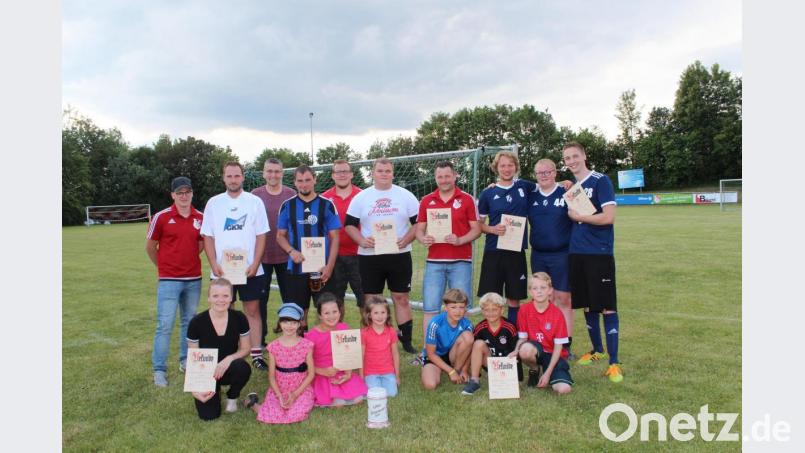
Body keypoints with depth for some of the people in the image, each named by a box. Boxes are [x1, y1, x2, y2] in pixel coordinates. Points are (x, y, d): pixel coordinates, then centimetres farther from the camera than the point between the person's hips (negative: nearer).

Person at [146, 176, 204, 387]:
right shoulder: (162, 217, -6)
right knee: (165, 325, -3)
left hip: (194, 279, 4)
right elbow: (150, 247, 4)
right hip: (168, 280, -3)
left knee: (189, 322, 13)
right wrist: (164, 266, 11)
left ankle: (186, 361, 28)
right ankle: (159, 370, 8)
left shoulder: (200, 218, 3)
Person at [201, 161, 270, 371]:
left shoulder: (255, 202, 1)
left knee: (252, 310, 4)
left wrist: (255, 264, -9)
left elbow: (261, 235, 0)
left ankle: (257, 354, 12)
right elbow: (208, 237, 5)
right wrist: (214, 264, -7)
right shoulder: (213, 203, 5)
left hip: (250, 269, -1)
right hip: (221, 270, 1)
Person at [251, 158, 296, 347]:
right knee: (260, 298, 9)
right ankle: (260, 339, 23)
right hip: (262, 255, 0)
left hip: (285, 255, 0)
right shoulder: (255, 195, 0)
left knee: (289, 296, 9)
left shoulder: (291, 194, 0)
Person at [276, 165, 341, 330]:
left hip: (322, 269, -1)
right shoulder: (287, 206, 4)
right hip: (296, 269, 1)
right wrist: (291, 251, -12)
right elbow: (280, 236, 8)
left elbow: (334, 237, -2)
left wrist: (329, 266, -11)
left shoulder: (326, 205, -1)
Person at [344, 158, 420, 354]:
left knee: (401, 298, 5)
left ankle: (406, 340, 16)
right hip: (369, 256, 1)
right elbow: (350, 224, 6)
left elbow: (419, 222, 4)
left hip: (399, 255, 0)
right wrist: (362, 241, -12)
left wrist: (406, 239, -12)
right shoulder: (361, 197, 5)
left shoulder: (405, 196, 4)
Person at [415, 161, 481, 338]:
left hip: (461, 262, -2)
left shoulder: (467, 199, 2)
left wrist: (460, 240, -17)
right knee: (430, 308, 3)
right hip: (434, 261, 2)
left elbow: (476, 229, 1)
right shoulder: (426, 201, 9)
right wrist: (423, 239, -11)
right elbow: (419, 229, 11)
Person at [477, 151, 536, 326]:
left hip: (517, 251, 1)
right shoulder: (488, 193, 2)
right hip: (493, 252, -1)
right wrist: (493, 229, -13)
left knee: (514, 298, 9)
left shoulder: (524, 187, 6)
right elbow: (479, 224, 7)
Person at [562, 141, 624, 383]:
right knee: (587, 305, 14)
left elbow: (608, 217, -15)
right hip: (576, 252, 6)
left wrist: (577, 216, -10)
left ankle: (614, 361, 4)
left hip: (599, 253, -6)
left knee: (607, 307, -3)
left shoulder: (601, 181, -7)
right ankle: (597, 350, 30)